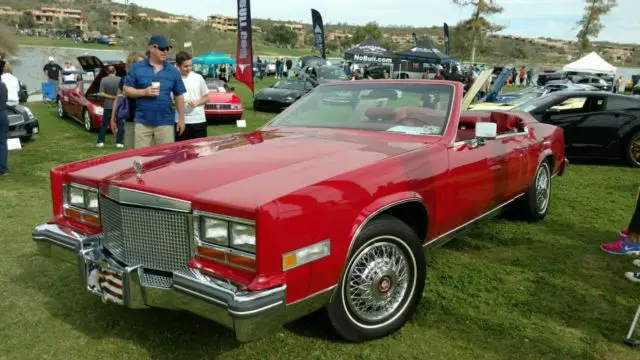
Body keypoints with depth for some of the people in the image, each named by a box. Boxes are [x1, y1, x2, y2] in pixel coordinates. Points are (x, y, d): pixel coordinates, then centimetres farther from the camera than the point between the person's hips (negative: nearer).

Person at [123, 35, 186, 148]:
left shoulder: (173, 71, 6)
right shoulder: (137, 68, 2)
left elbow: (179, 96, 9)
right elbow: (127, 90, 4)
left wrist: (181, 119, 6)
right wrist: (144, 92, -13)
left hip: (165, 122, 1)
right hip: (142, 122, -1)